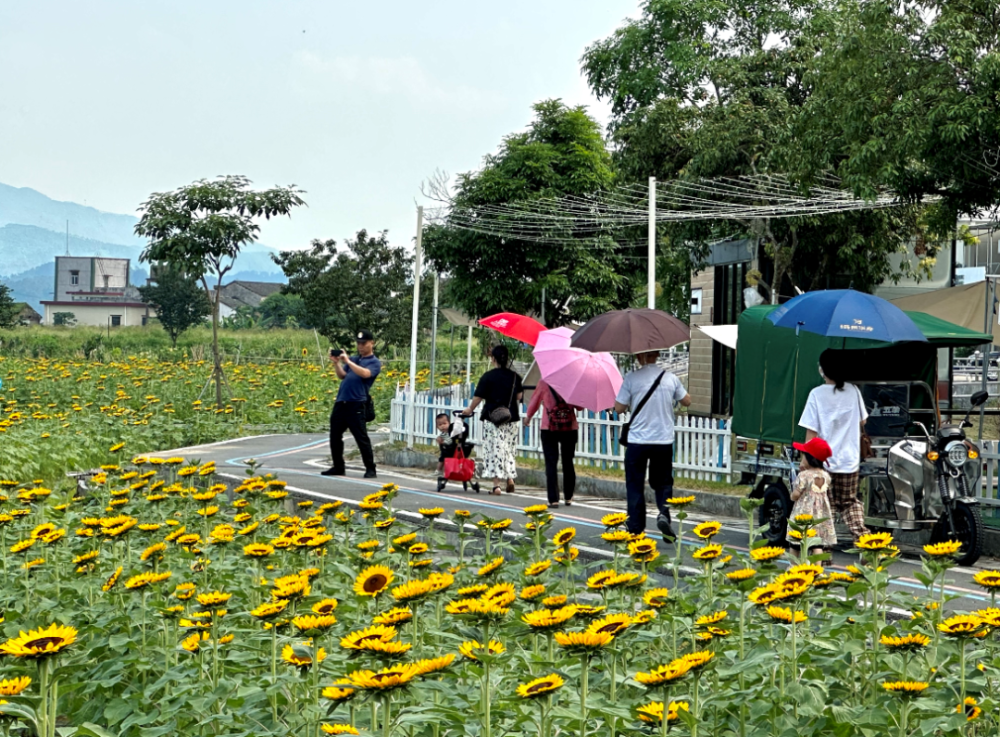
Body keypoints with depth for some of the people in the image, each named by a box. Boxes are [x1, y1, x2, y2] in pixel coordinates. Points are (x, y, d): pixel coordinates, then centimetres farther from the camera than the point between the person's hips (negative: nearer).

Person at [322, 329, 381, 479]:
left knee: (361, 438, -6)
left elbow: (365, 373, -19)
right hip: (340, 402, 7)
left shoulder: (374, 362, 1)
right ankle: (338, 467, 21)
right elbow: (342, 376, 11)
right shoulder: (353, 359, 20)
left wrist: (347, 361, -18)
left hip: (356, 405, -7)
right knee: (335, 436, 10)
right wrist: (336, 362, -4)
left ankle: (370, 469, 1)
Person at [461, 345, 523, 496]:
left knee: (494, 449, -2)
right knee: (510, 448, 17)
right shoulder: (514, 376, 4)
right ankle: (510, 477, 6)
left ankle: (496, 484, -5)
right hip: (511, 418, 4)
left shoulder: (488, 376, -8)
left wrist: (470, 409, 11)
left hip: (492, 417, -4)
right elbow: (519, 396, 8)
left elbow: (478, 397, -6)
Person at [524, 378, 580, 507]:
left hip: (549, 429, -2)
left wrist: (528, 417, 25)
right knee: (568, 463, 13)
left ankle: (553, 499, -10)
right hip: (570, 428, 2)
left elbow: (534, 401, 8)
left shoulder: (544, 383, -5)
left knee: (551, 463, -1)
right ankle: (568, 497, 19)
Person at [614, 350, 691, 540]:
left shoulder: (632, 378, -9)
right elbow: (687, 401, 13)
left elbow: (619, 408, -5)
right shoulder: (670, 378, 0)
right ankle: (664, 513, -9)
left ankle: (635, 527, 10)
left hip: (637, 441, -2)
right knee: (663, 482, 16)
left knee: (635, 485, 9)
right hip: (664, 441, 2)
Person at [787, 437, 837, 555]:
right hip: (821, 515, 5)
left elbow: (794, 496, -14)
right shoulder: (825, 476, 4)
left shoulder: (803, 476, -13)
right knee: (818, 545, 2)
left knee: (795, 543, 7)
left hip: (803, 514, -5)